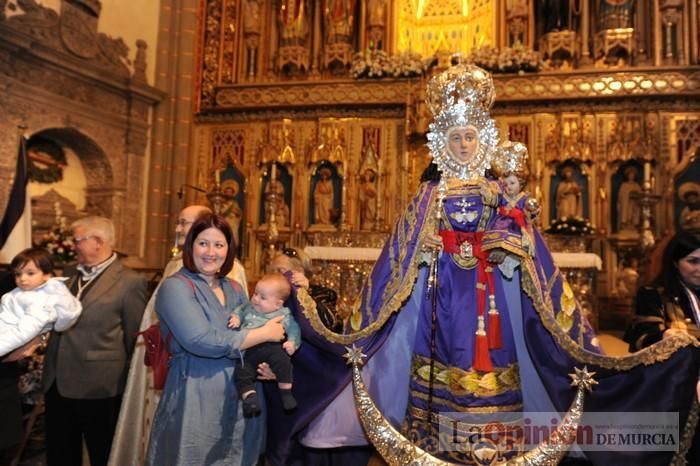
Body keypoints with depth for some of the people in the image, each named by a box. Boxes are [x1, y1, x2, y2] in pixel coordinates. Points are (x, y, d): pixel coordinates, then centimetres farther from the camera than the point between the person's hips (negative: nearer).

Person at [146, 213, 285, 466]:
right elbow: (200, 341, -23)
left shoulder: (234, 289, 10)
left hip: (243, 398, 6)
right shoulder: (175, 287, -10)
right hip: (196, 398, -6)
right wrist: (266, 334, -15)